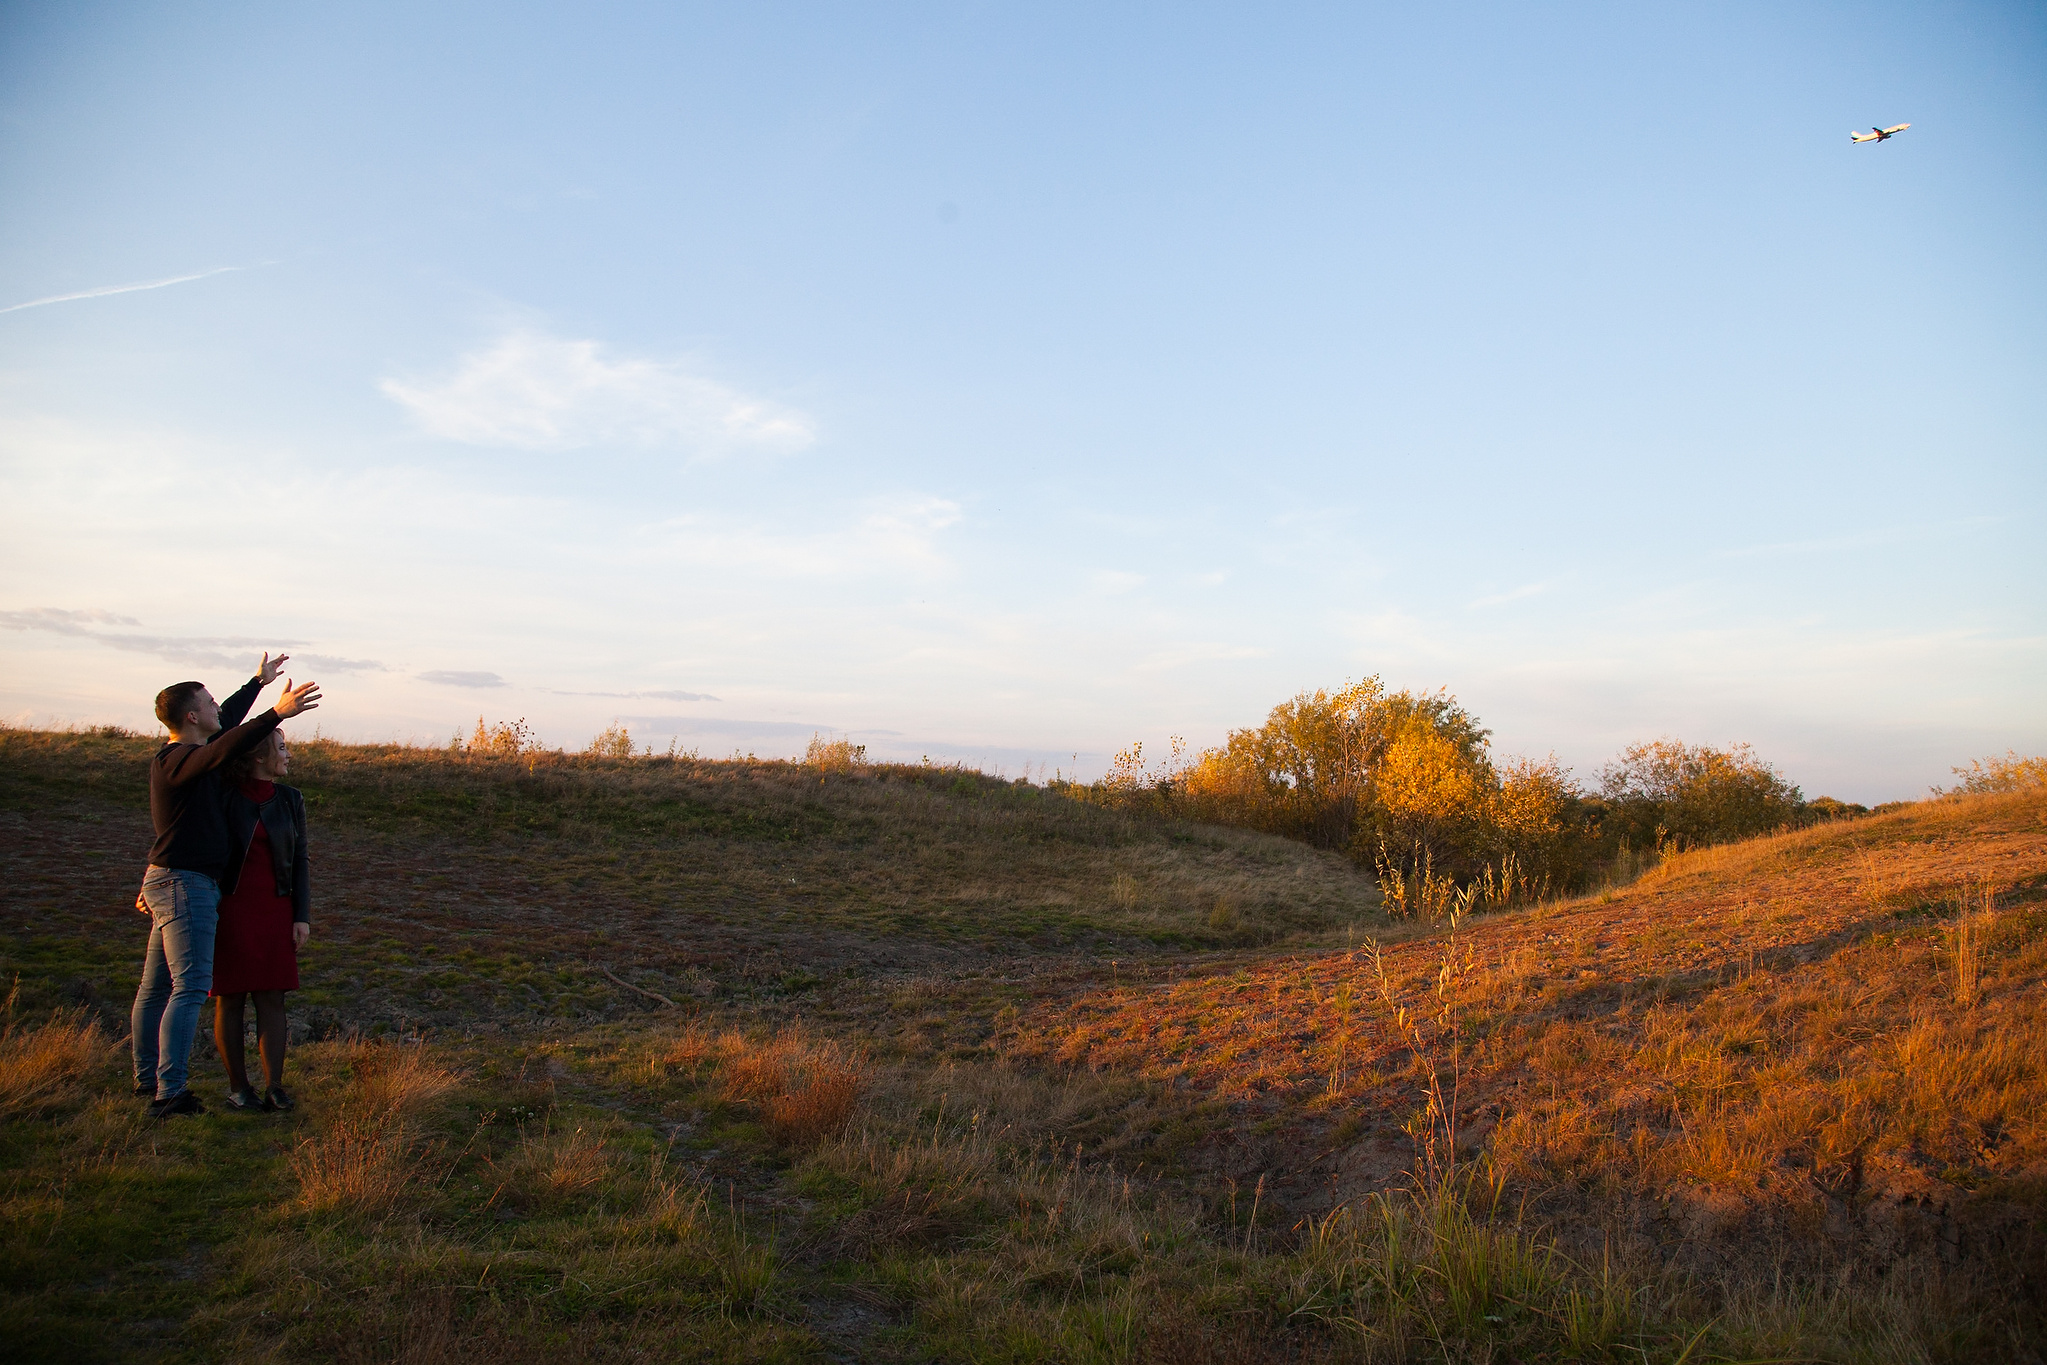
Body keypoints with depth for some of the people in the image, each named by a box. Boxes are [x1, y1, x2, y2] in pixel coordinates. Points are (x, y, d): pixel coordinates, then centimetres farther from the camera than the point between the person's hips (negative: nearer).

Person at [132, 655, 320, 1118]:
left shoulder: (186, 754, 13)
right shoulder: (175, 761, -17)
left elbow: (226, 724, 31)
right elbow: (225, 747, -38)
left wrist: (258, 682, 42)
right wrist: (276, 714, -47)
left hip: (170, 883, 11)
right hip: (184, 885, -11)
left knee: (156, 986, 17)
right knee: (190, 988, -13)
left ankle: (148, 1077, 27)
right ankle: (169, 1093, -15)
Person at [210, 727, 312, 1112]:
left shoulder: (290, 800, 7)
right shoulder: (224, 797, -3)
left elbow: (299, 860, 9)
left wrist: (302, 915, 4)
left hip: (275, 910, 3)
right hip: (230, 908, -3)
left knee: (272, 999, 1)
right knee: (230, 999, 3)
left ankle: (274, 1086, 3)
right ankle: (238, 1086, 11)